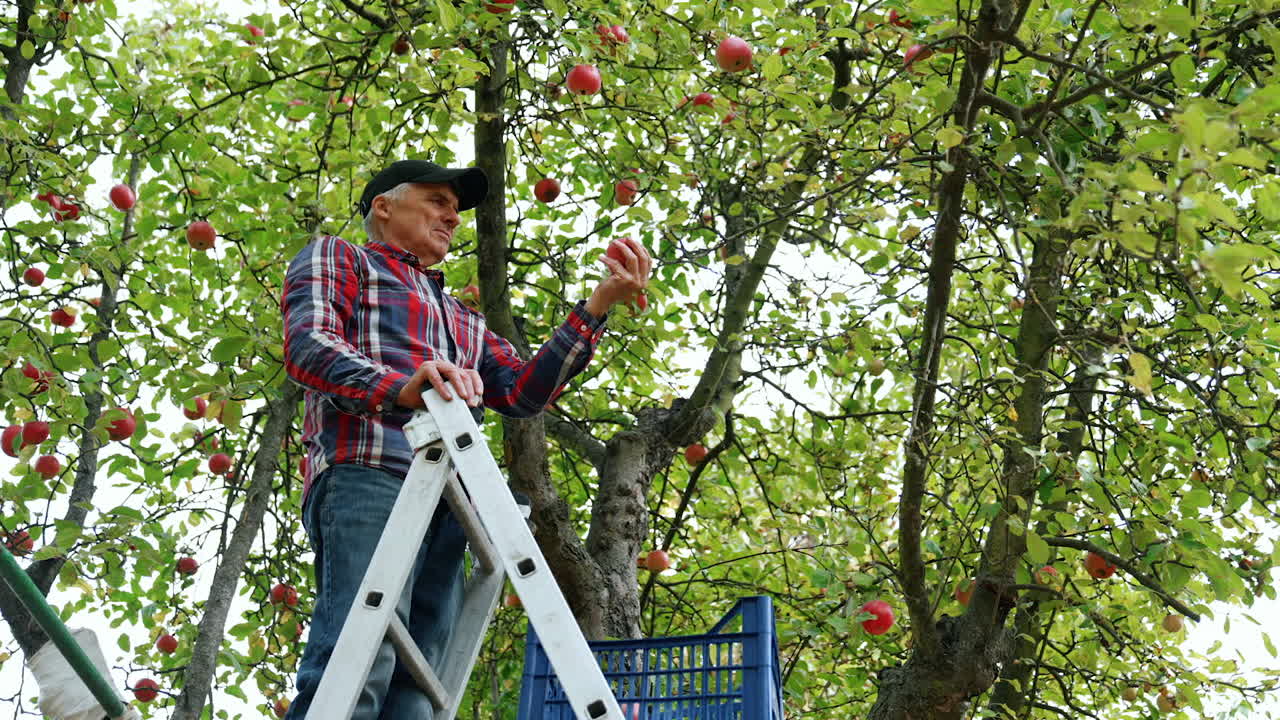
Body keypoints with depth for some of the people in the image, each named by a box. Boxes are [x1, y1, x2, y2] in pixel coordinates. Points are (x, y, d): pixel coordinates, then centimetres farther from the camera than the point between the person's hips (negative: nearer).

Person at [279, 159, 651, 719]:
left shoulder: (461, 321, 38)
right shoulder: (336, 258, 20)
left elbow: (522, 391, 21)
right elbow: (308, 344, -1)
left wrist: (599, 305, 13)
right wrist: (399, 388, -21)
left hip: (446, 505, 7)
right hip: (368, 478, -7)